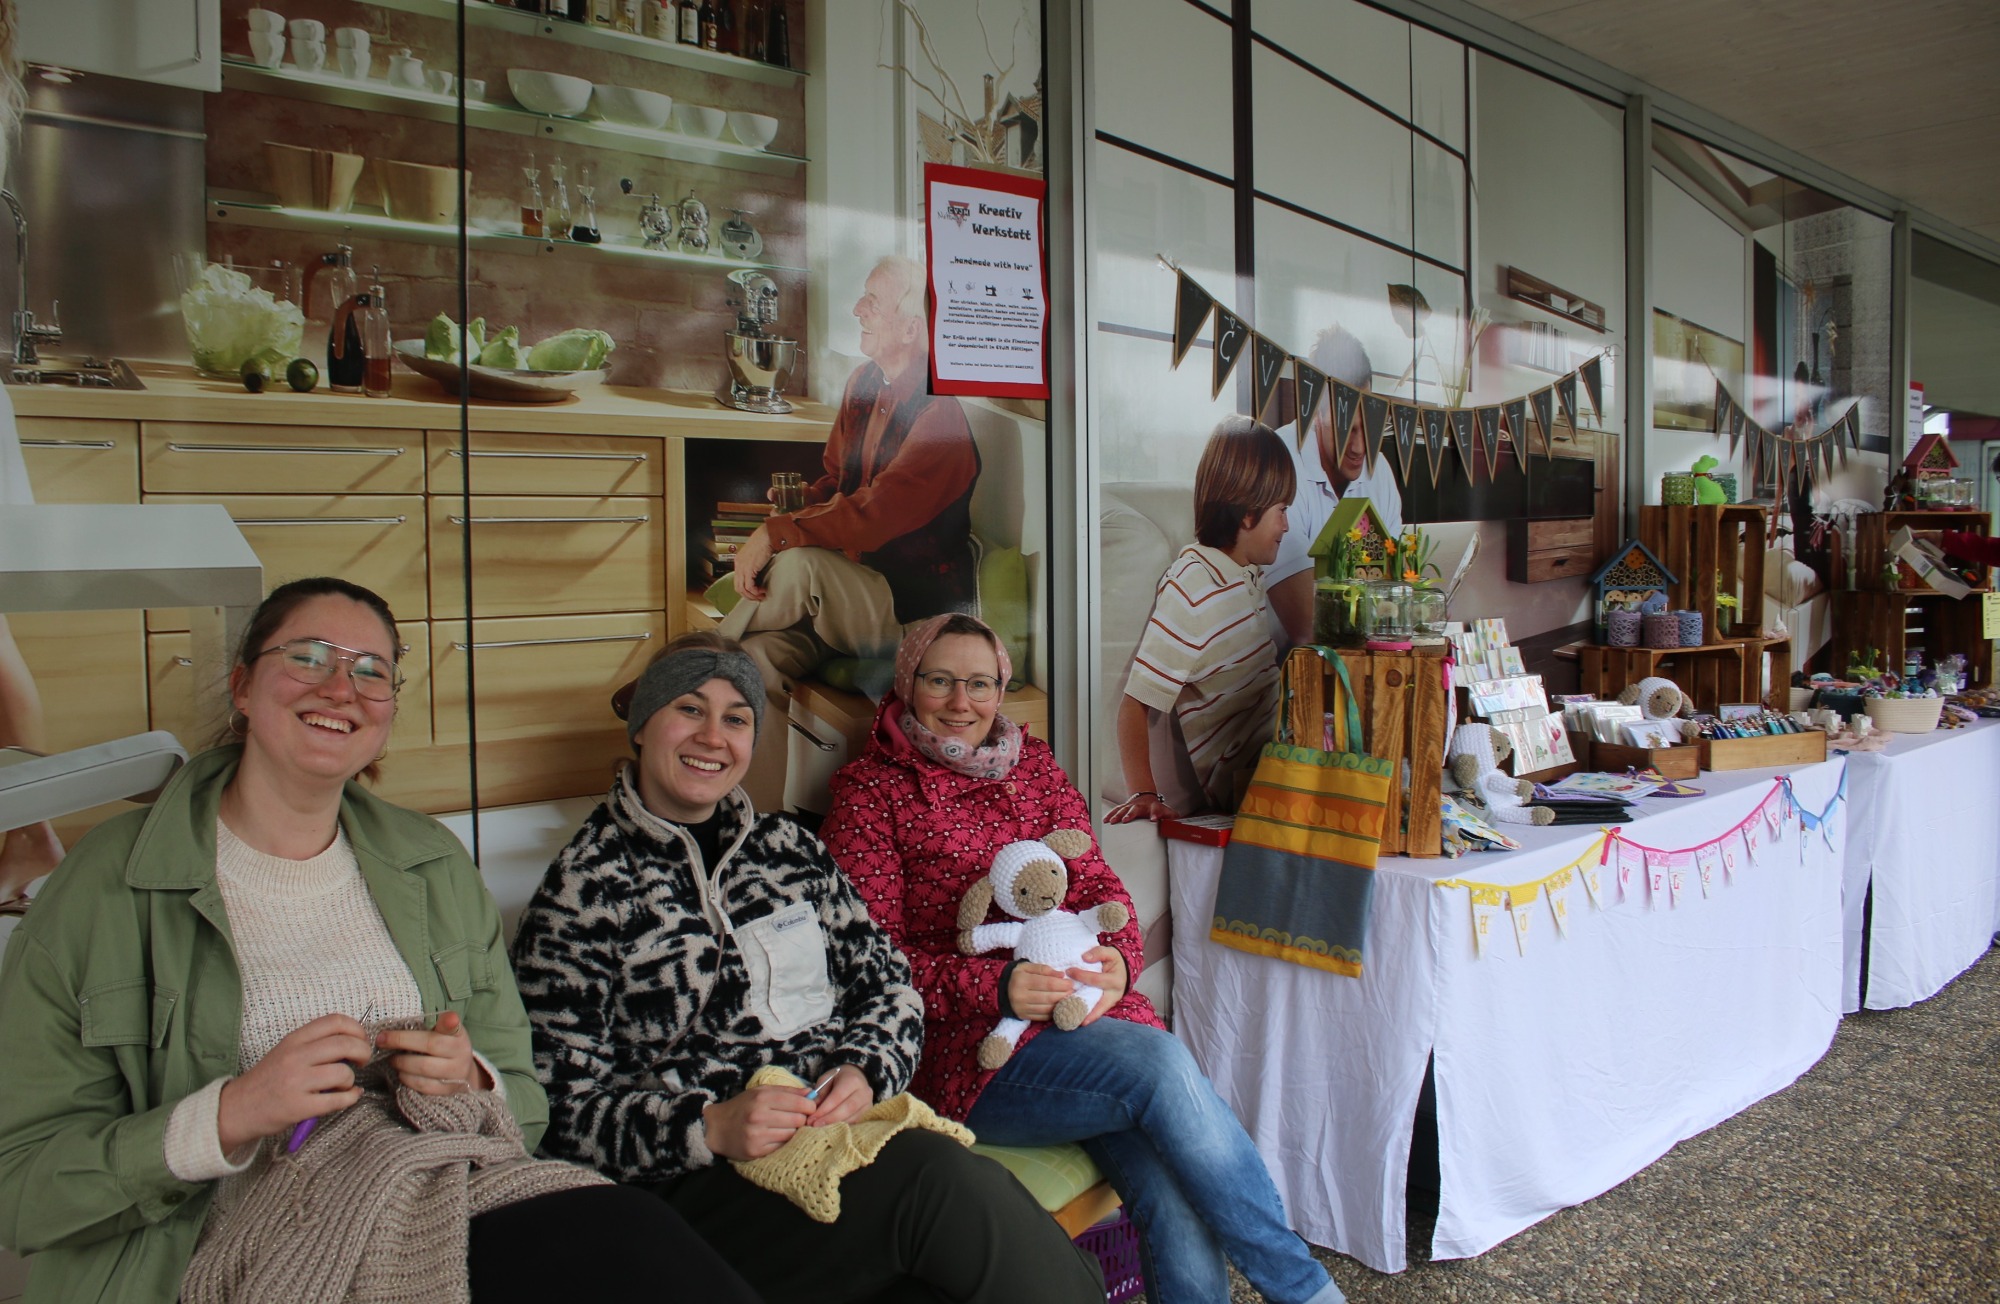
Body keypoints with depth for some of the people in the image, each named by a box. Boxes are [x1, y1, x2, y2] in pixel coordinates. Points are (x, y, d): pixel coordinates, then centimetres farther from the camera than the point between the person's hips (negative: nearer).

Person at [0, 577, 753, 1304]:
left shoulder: (435, 867, 13)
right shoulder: (108, 882, 0)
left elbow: (525, 1102, 15)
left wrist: (473, 1087, -8)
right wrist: (230, 1114, -18)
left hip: (446, 1212, 5)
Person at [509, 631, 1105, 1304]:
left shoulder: (787, 846, 16)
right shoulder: (583, 889, 1)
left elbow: (890, 984, 15)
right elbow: (563, 1109, -3)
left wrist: (865, 1071, -6)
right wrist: (708, 1127, -19)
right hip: (703, 1189, -4)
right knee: (941, 1177, -30)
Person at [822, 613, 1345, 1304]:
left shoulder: (1034, 765, 17)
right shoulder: (869, 792, 2)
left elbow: (1098, 882, 14)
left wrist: (1117, 957, -9)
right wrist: (994, 985, -19)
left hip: (1087, 1007, 4)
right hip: (970, 1049, -4)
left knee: (1177, 1195, -24)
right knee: (1157, 1060, -29)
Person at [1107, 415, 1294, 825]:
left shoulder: (1246, 572, 10)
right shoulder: (1193, 591, -19)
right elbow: (1135, 705, -22)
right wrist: (1144, 794, -31)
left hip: (1266, 760, 10)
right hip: (1233, 788, -10)